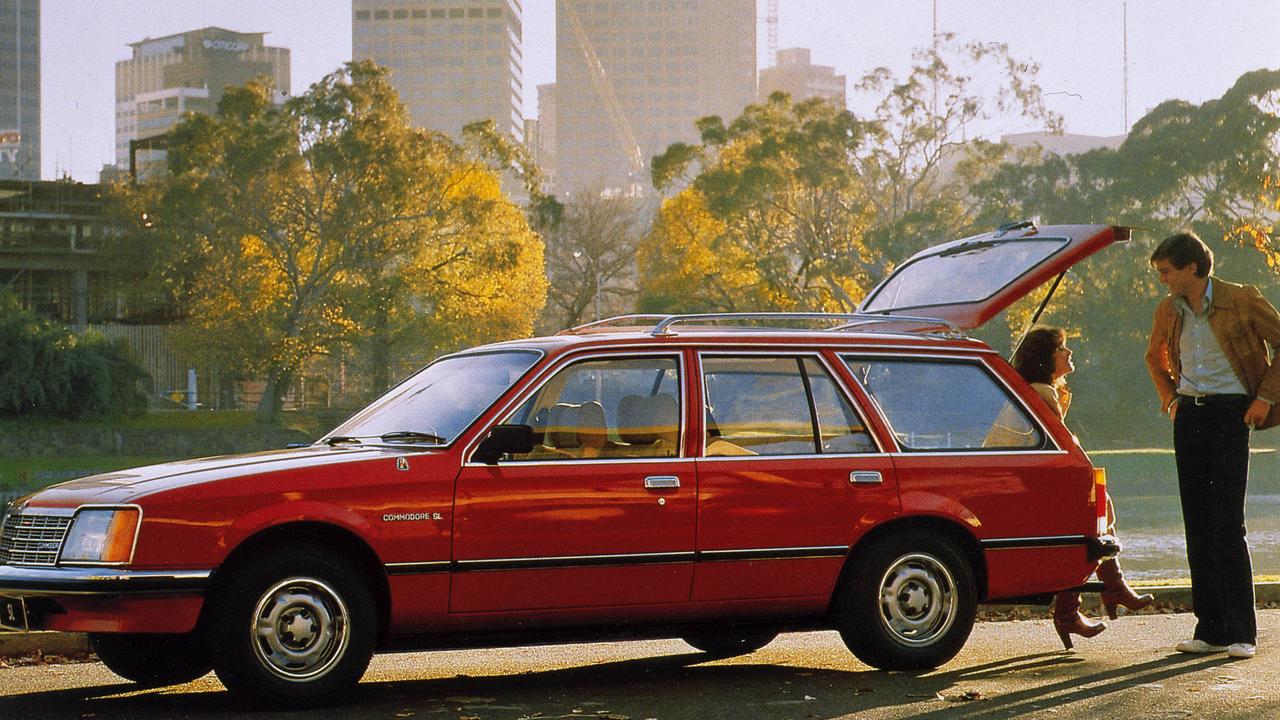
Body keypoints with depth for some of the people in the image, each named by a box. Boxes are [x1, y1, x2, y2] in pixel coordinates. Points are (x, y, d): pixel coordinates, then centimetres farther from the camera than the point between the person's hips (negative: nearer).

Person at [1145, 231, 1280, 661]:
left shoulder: (1242, 301, -9)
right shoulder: (1168, 311, 7)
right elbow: (1155, 356, 27)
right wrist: (1169, 396, 13)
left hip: (1230, 412, -6)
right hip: (1189, 416, 6)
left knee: (1227, 525, -10)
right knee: (1197, 526, 4)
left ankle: (1242, 633, -6)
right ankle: (1210, 629, 9)